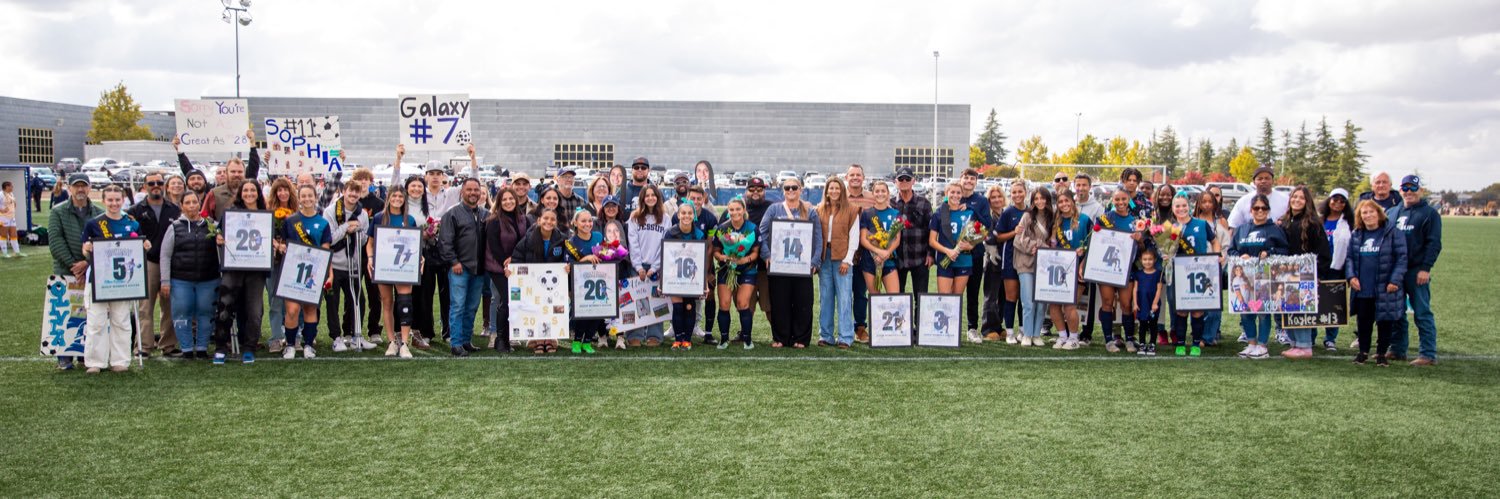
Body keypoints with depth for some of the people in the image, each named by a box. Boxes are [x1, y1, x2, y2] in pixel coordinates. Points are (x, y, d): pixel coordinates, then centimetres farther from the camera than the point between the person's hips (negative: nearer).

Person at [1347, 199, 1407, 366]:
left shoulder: (1393, 232, -6)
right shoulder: (1356, 235, 9)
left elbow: (1402, 257, -8)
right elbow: (1349, 257, 13)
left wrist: (1395, 280, -14)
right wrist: (1351, 276, -3)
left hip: (1385, 290, -4)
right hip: (1362, 289, 4)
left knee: (1384, 321, 4)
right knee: (1363, 321, 10)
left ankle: (1382, 353, 17)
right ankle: (1363, 351, 23)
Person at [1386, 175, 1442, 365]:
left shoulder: (1429, 213, -2)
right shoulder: (1391, 213, 14)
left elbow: (1434, 243, -7)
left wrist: (1425, 268, -15)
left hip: (1417, 272, -6)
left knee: (1422, 313, -3)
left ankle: (1428, 354, 0)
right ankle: (1398, 350, 19)